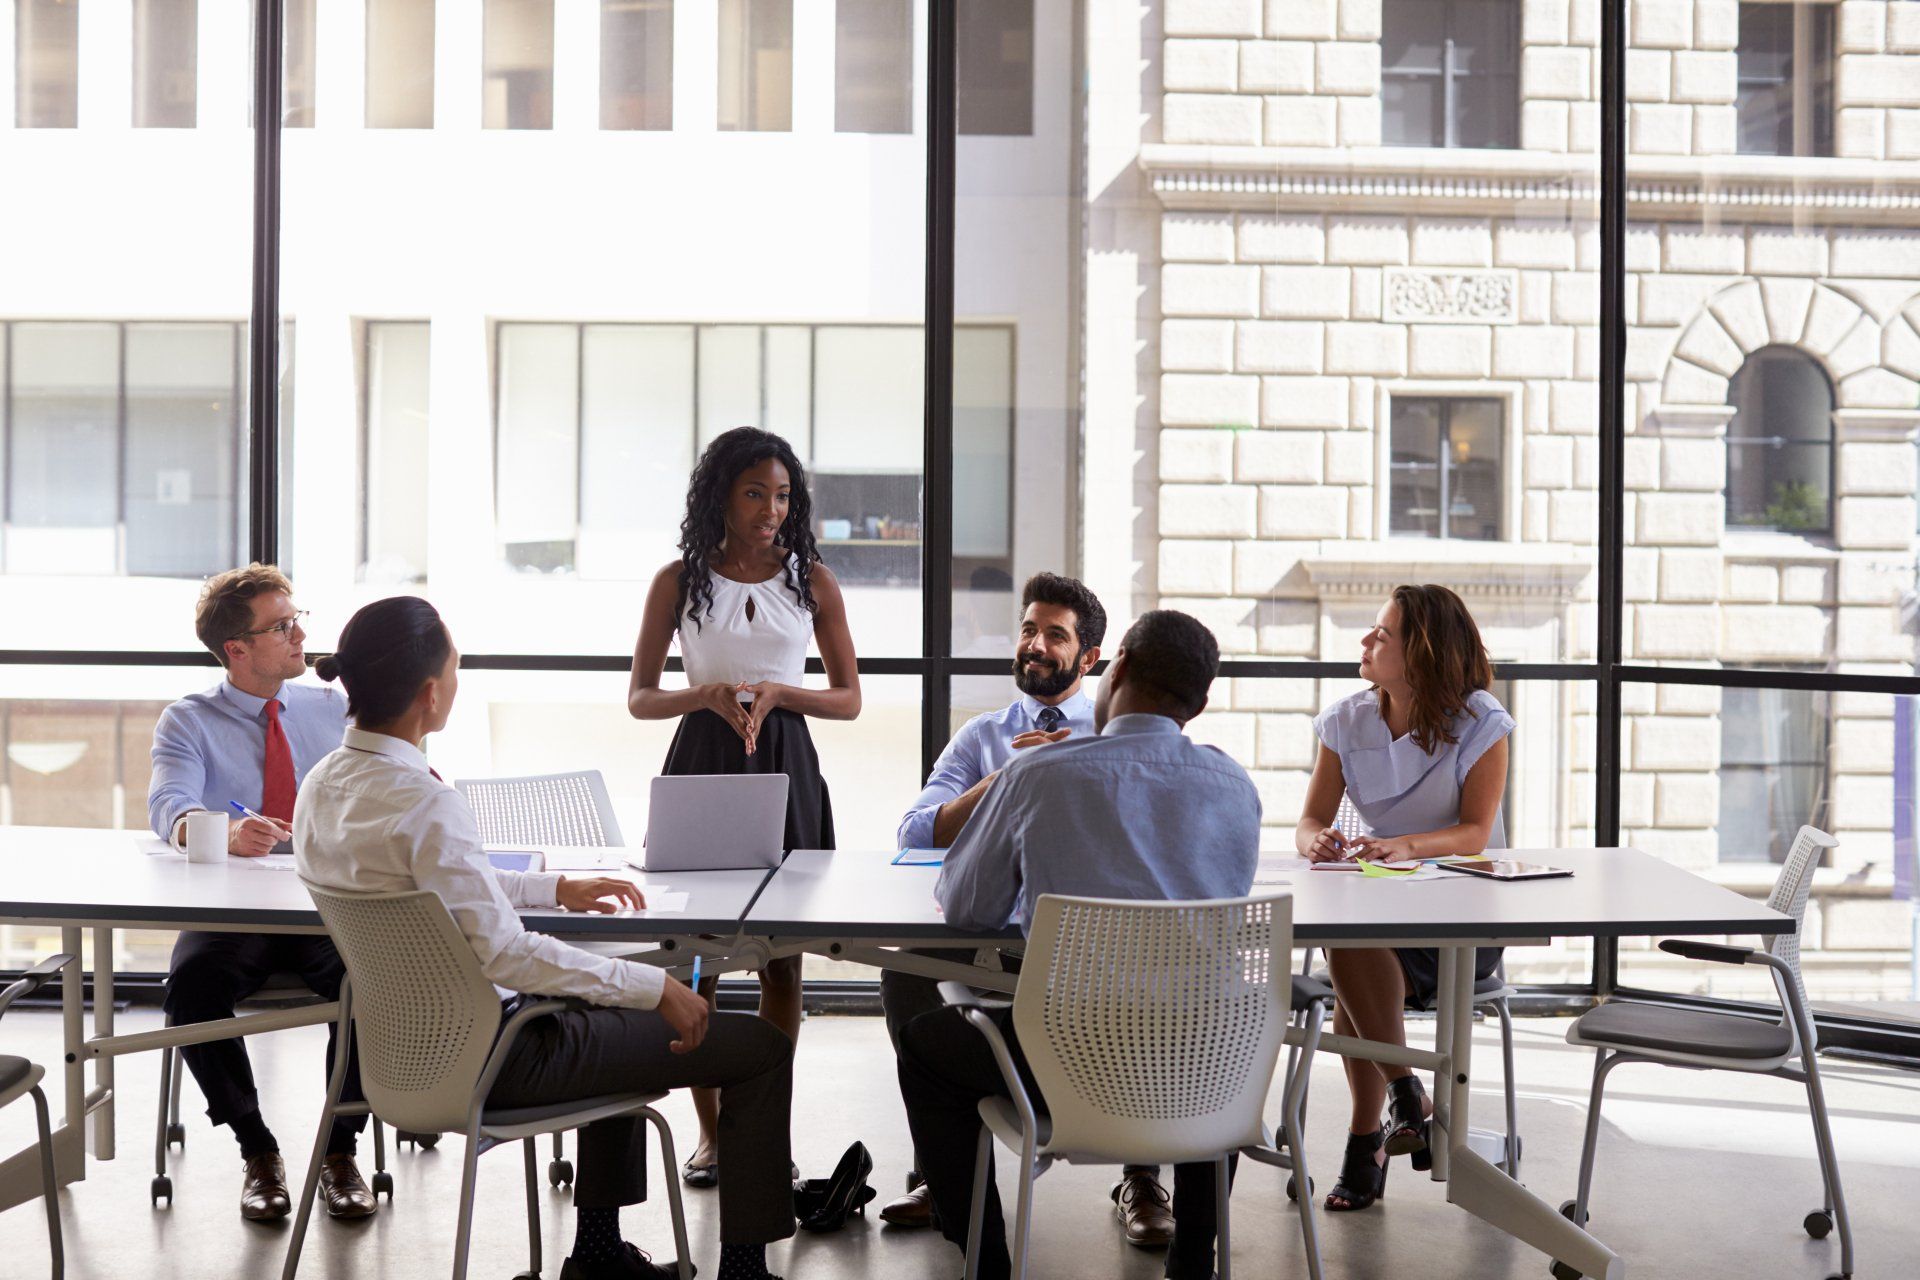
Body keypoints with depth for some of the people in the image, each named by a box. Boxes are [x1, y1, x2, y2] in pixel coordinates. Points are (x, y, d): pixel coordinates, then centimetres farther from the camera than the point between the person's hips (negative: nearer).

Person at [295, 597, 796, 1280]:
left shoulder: (321, 786, 1)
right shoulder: (423, 801, -28)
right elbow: (501, 950, -28)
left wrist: (556, 886, 16)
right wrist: (655, 986, -21)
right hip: (487, 1057, -10)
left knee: (617, 1012, 35)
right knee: (760, 1046, -2)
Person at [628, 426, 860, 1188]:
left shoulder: (811, 579, 4)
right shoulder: (679, 580, 3)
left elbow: (848, 699, 5)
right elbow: (639, 698, 5)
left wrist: (775, 692, -13)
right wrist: (706, 695, -14)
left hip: (784, 768, 1)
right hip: (700, 763, 0)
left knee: (782, 954, 2)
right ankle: (710, 1129, 11)